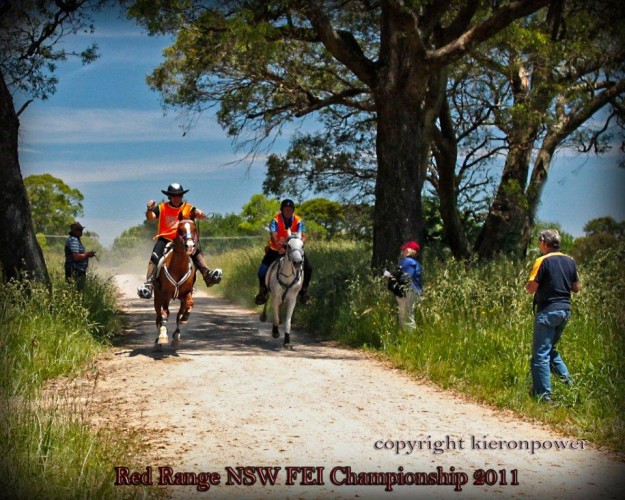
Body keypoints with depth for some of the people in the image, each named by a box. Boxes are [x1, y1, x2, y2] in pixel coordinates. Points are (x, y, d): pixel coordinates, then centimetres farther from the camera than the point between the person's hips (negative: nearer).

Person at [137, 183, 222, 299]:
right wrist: (149, 209, -29)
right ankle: (148, 284, -28)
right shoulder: (162, 208, 5)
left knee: (196, 251, -24)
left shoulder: (188, 208, 8)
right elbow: (150, 217, -7)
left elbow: (198, 214, -4)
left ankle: (207, 275, -34)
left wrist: (200, 214, -29)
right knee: (155, 257, -24)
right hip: (165, 239, -1)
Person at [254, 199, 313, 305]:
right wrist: (279, 248, -48)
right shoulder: (276, 220, -16)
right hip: (276, 249, -1)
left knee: (308, 268, -14)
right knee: (262, 272, -14)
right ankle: (263, 292, 14)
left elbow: (303, 236, -20)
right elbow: (273, 235, -30)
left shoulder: (298, 221, -9)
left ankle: (303, 292, 7)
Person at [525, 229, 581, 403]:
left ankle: (543, 394, -2)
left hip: (547, 310, -7)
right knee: (550, 348, 24)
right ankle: (566, 378, 9)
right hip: (565, 310, 7)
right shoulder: (570, 261, 7)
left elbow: (531, 288, -14)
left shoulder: (543, 261, -12)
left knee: (541, 353, -2)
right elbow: (577, 288, 14)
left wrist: (528, 284, 8)